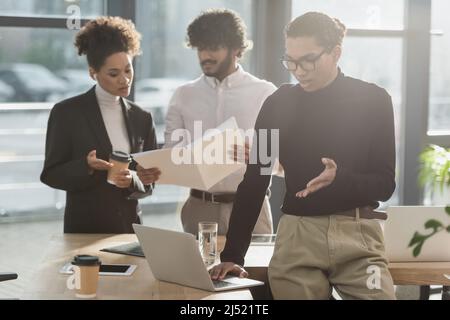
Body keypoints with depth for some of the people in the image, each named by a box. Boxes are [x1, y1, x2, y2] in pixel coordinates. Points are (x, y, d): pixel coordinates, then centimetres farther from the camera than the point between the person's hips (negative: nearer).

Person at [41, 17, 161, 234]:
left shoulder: (142, 118, 6)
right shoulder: (67, 112, -5)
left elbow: (148, 185, 6)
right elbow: (51, 174, -4)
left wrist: (132, 179, -15)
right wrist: (86, 166, -22)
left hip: (130, 226, 3)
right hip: (84, 228, -3)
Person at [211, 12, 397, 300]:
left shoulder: (373, 101, 1)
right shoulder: (278, 104, 6)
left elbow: (384, 184, 0)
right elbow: (253, 182, 6)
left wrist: (339, 179, -20)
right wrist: (233, 254, -1)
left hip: (357, 234, -1)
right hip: (296, 235, 1)